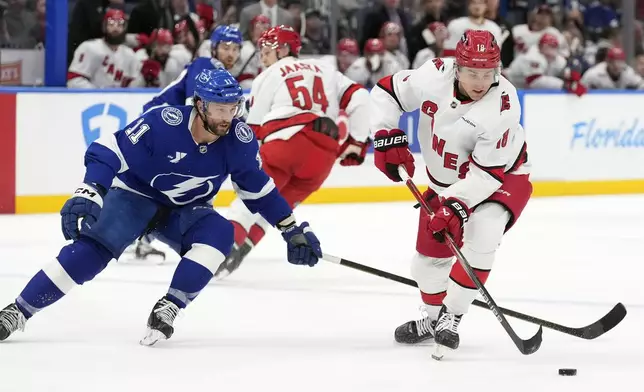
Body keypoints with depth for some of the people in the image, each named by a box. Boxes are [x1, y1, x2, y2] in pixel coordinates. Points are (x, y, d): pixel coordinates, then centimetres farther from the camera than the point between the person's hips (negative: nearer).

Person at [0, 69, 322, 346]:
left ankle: (167, 310, -24)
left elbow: (259, 189, 1)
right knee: (93, 248, -25)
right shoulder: (163, 123, -29)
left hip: (186, 211, 4)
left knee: (219, 233, -27)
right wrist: (88, 194, -42)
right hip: (135, 194, -4)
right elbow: (108, 152, -28)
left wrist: (293, 230, 2)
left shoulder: (239, 140, -15)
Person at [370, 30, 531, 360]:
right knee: (430, 252, 11)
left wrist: (457, 205, -37)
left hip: (502, 177, -5)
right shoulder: (434, 76, -24)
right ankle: (432, 319, 37)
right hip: (445, 180, 5)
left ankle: (450, 317, -18)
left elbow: (488, 172, -31)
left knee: (481, 236, -29)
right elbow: (387, 92, -7)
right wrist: (387, 136, -16)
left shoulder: (503, 106, -32)